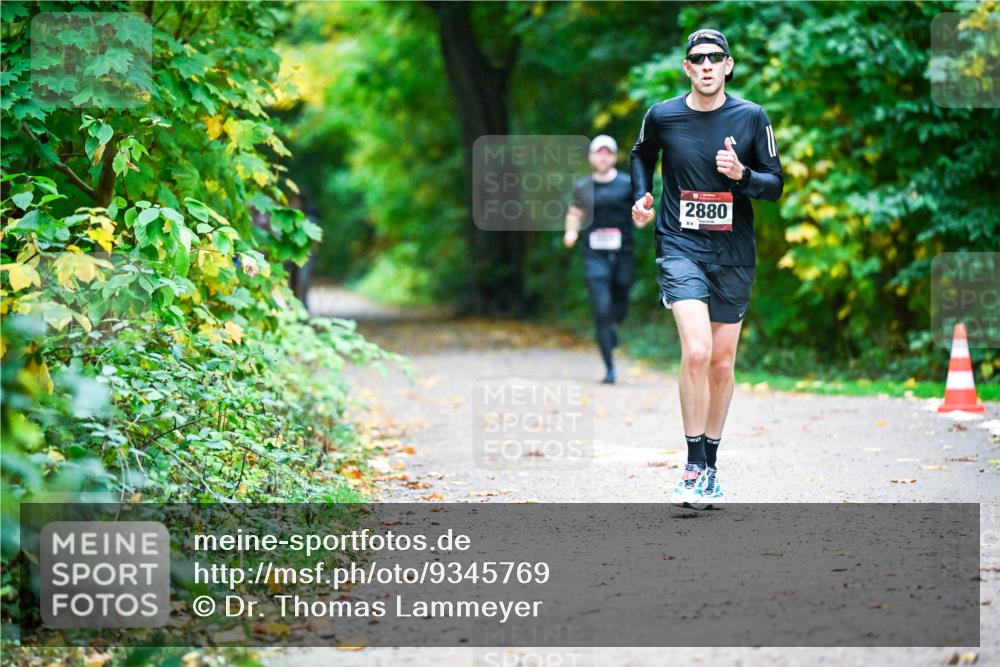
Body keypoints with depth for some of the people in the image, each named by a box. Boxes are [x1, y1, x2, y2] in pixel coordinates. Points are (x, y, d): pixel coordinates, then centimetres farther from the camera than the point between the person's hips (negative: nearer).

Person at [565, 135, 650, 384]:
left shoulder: (627, 184, 3)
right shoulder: (582, 187, 6)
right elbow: (574, 214, 20)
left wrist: (642, 218, -13)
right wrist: (571, 232, 1)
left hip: (623, 255, 1)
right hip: (595, 257, -1)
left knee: (619, 311, 10)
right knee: (602, 311, -10)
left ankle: (610, 328, 48)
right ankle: (609, 368, -6)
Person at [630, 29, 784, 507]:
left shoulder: (751, 118, -1)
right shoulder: (661, 116, -1)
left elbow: (776, 184, 3)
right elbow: (642, 155, 21)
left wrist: (742, 175, -16)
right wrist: (642, 195, 5)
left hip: (733, 253, 2)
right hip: (680, 247, -2)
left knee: (722, 364, 9)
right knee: (696, 352, -20)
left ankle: (711, 465, 24)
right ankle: (694, 468, -12)